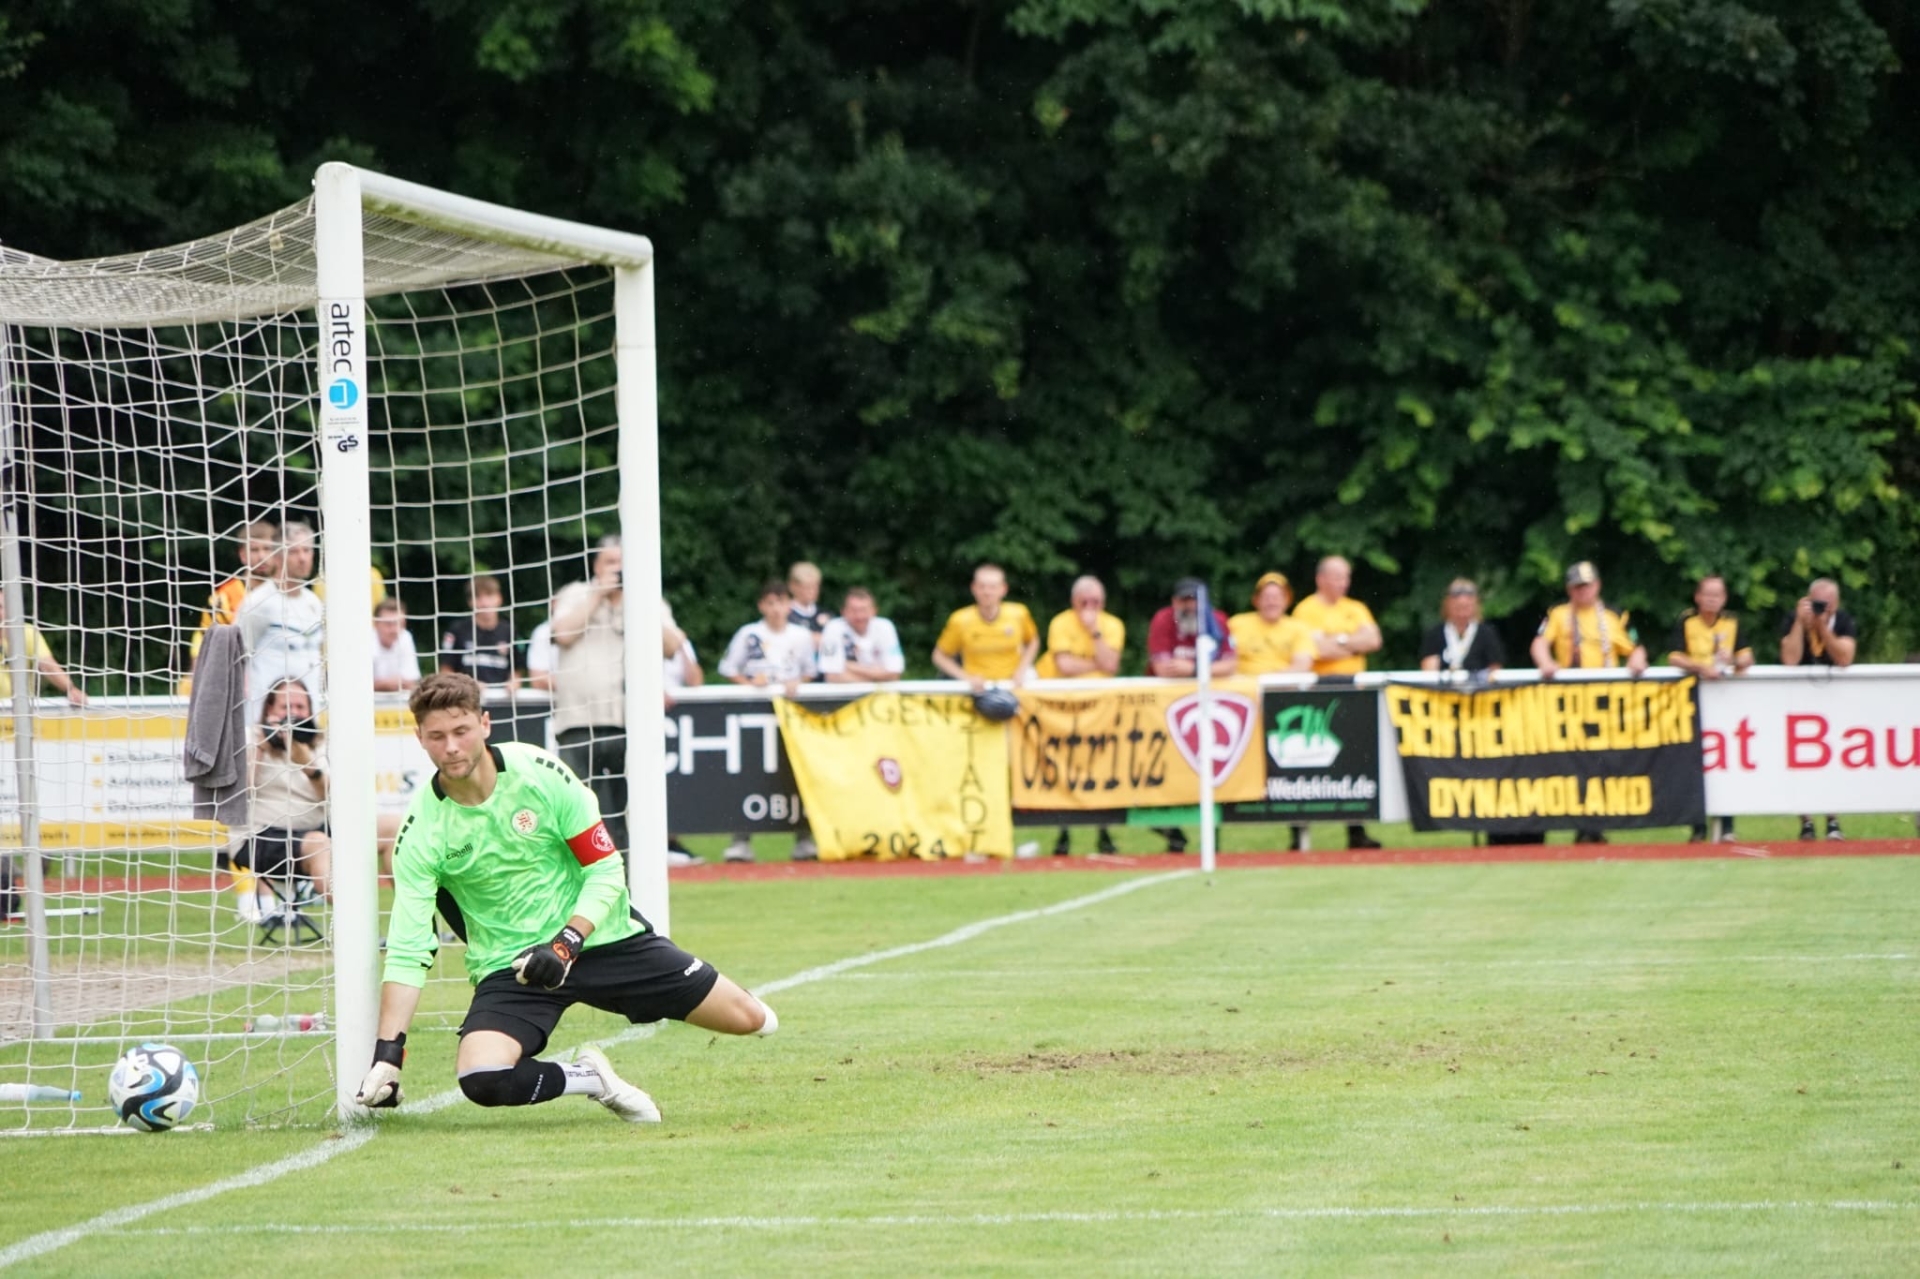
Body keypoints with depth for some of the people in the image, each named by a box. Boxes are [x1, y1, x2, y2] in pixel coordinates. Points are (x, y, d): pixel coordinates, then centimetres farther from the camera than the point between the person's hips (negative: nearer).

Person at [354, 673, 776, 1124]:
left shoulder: (541, 773, -14)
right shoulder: (422, 829, -14)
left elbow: (606, 872, -8)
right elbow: (407, 949, -14)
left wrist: (566, 945, -24)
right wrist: (388, 1052, -22)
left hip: (601, 936, 1)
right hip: (509, 965, -1)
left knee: (748, 1019, 1)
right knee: (482, 1080, -30)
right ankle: (590, 1077, -1)